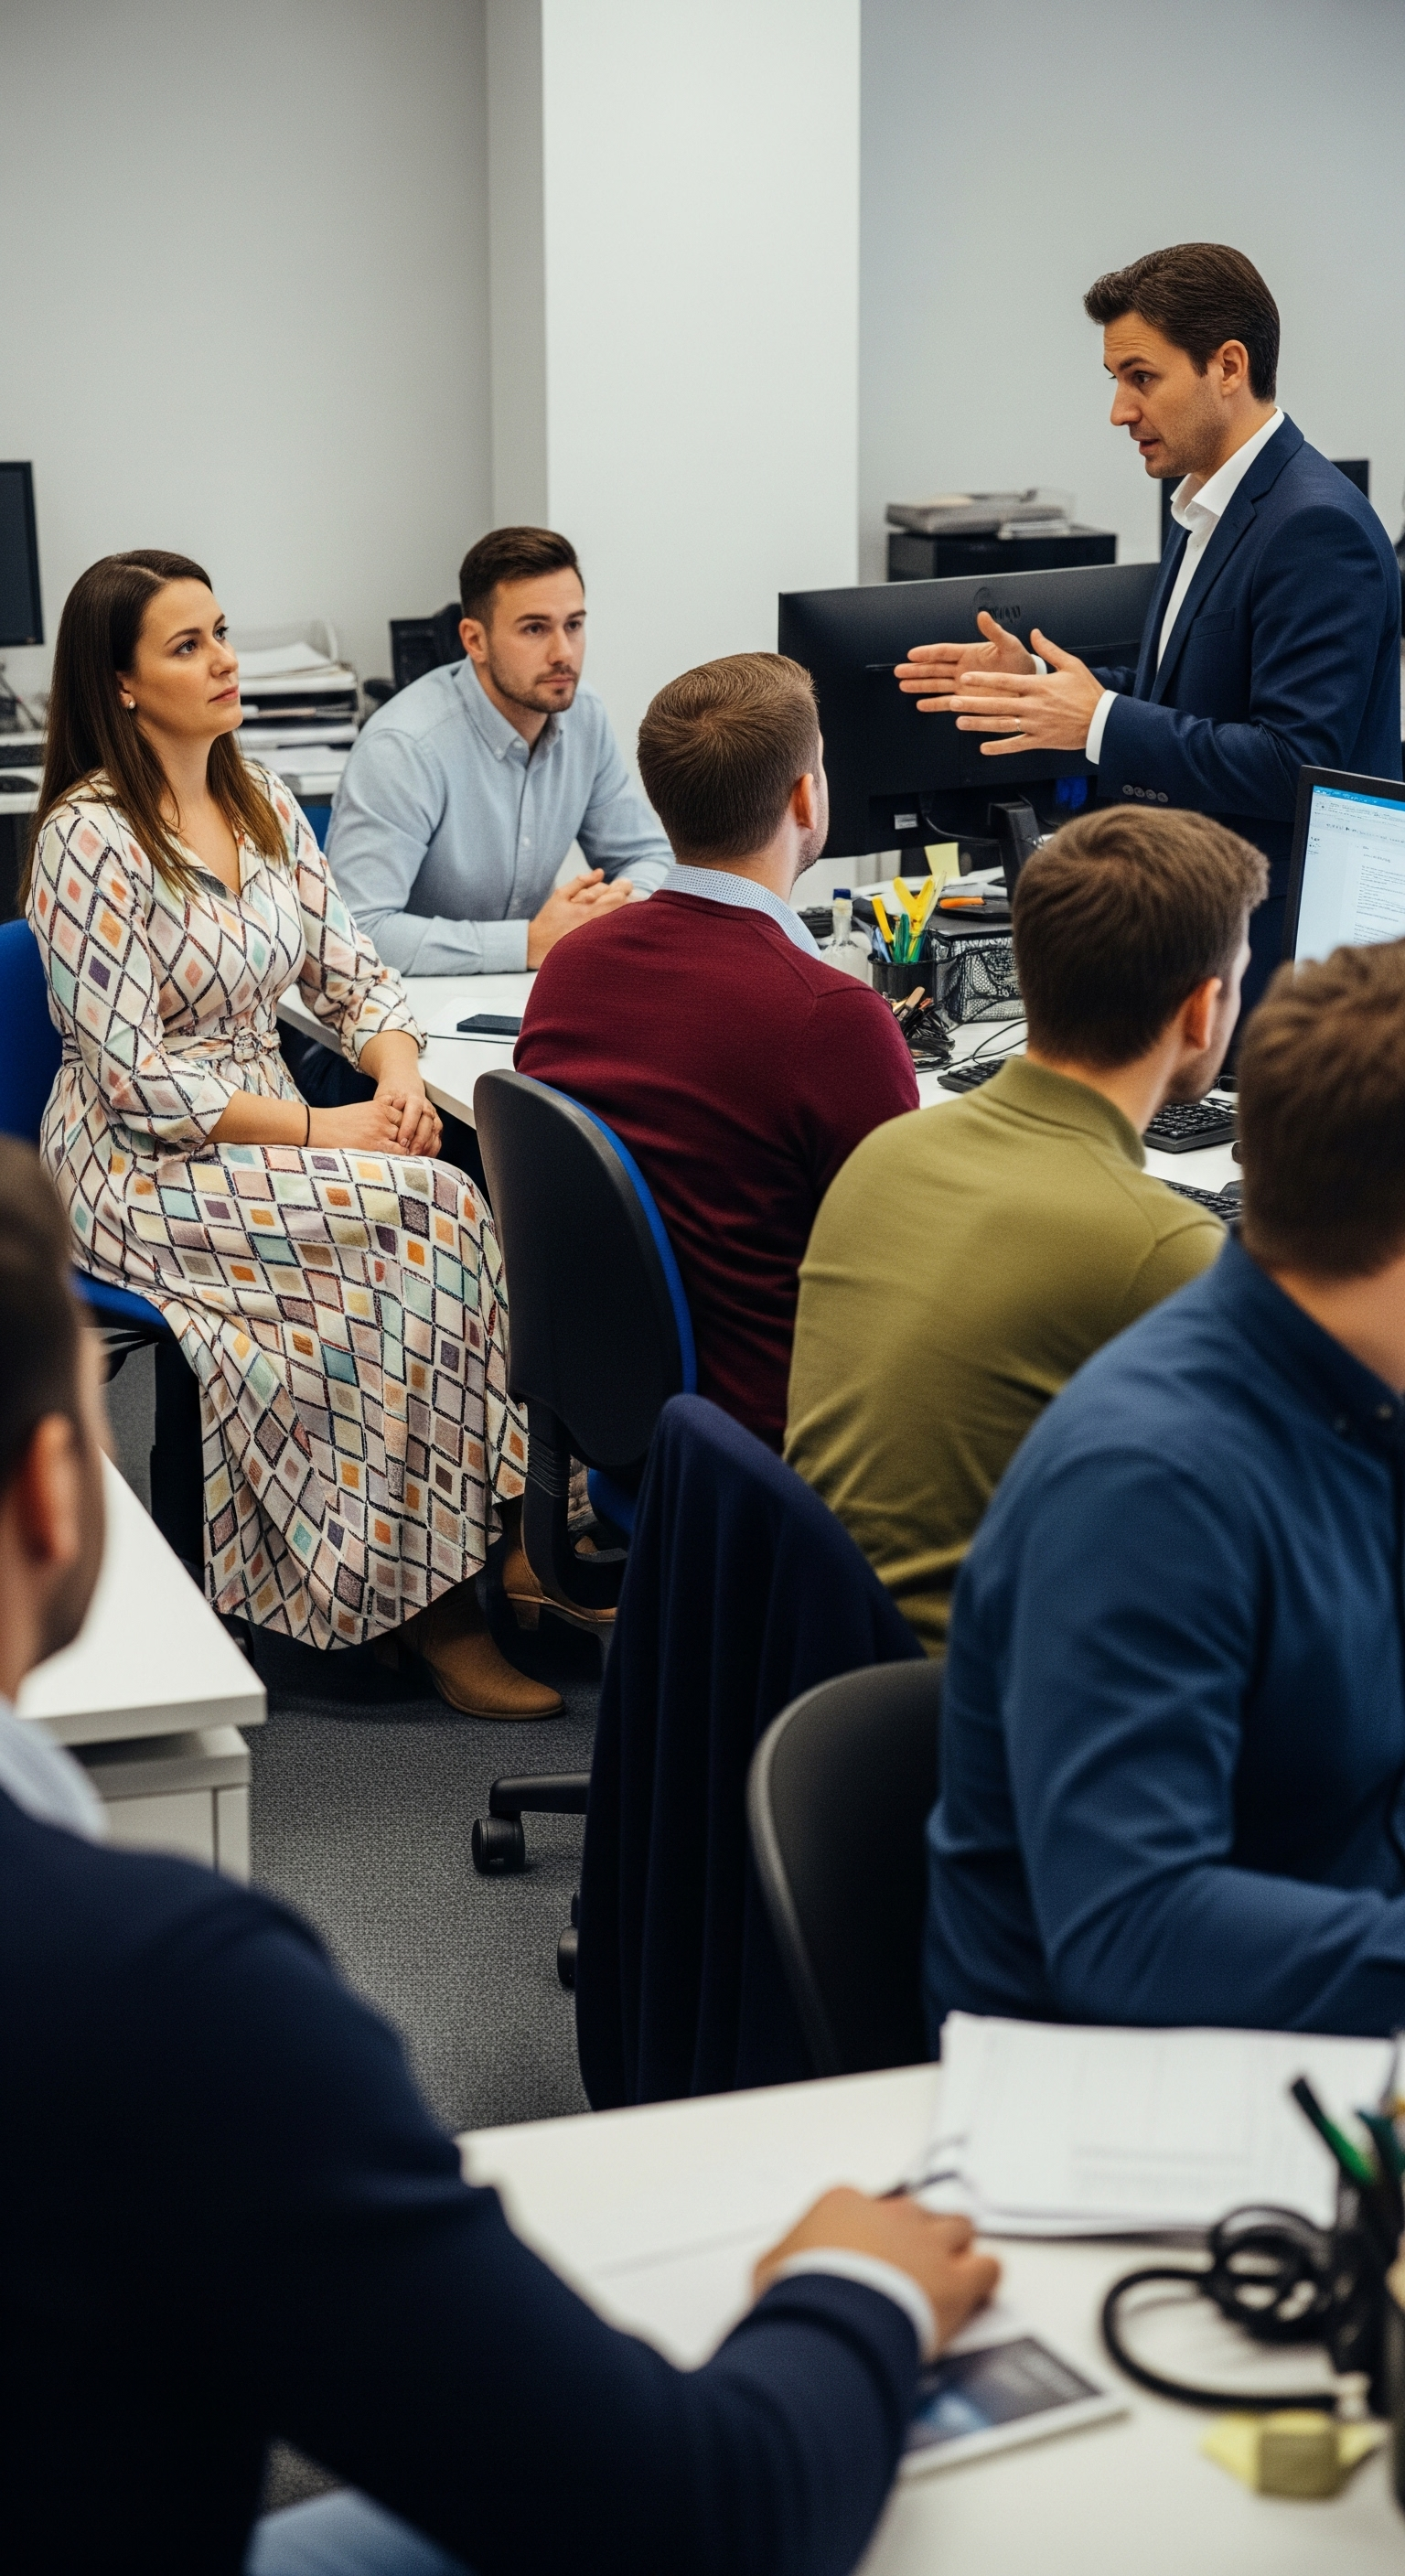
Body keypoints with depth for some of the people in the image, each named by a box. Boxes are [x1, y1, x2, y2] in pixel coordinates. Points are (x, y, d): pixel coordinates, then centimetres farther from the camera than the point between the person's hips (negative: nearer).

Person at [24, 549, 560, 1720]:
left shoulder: (260, 802, 10)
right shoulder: (90, 840, -14)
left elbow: (350, 969, 12)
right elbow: (134, 1080, -17)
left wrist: (397, 1070, -10)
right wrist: (320, 1129, -20)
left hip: (267, 1141, 7)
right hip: (144, 1175, -7)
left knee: (452, 1215, -23)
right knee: (426, 1216, -26)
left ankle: (513, 1537, -18)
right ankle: (427, 1595, -19)